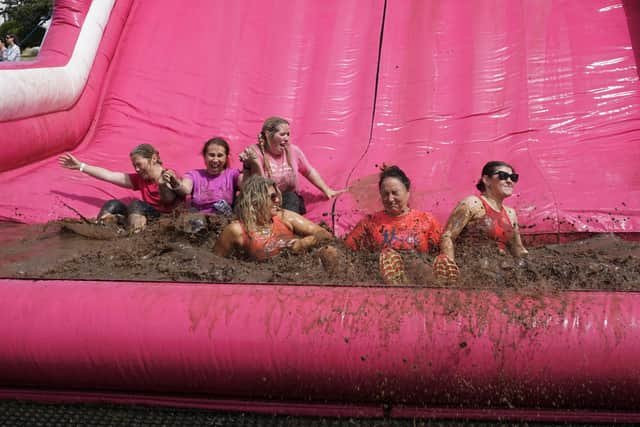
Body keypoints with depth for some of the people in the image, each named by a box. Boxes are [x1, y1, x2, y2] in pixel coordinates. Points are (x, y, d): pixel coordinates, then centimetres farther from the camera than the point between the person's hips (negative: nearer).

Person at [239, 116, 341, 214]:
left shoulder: (293, 150, -1)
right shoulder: (255, 152, -12)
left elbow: (309, 171, 13)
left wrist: (327, 190, 9)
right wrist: (255, 163, -31)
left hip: (291, 201, 2)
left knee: (290, 197, -29)